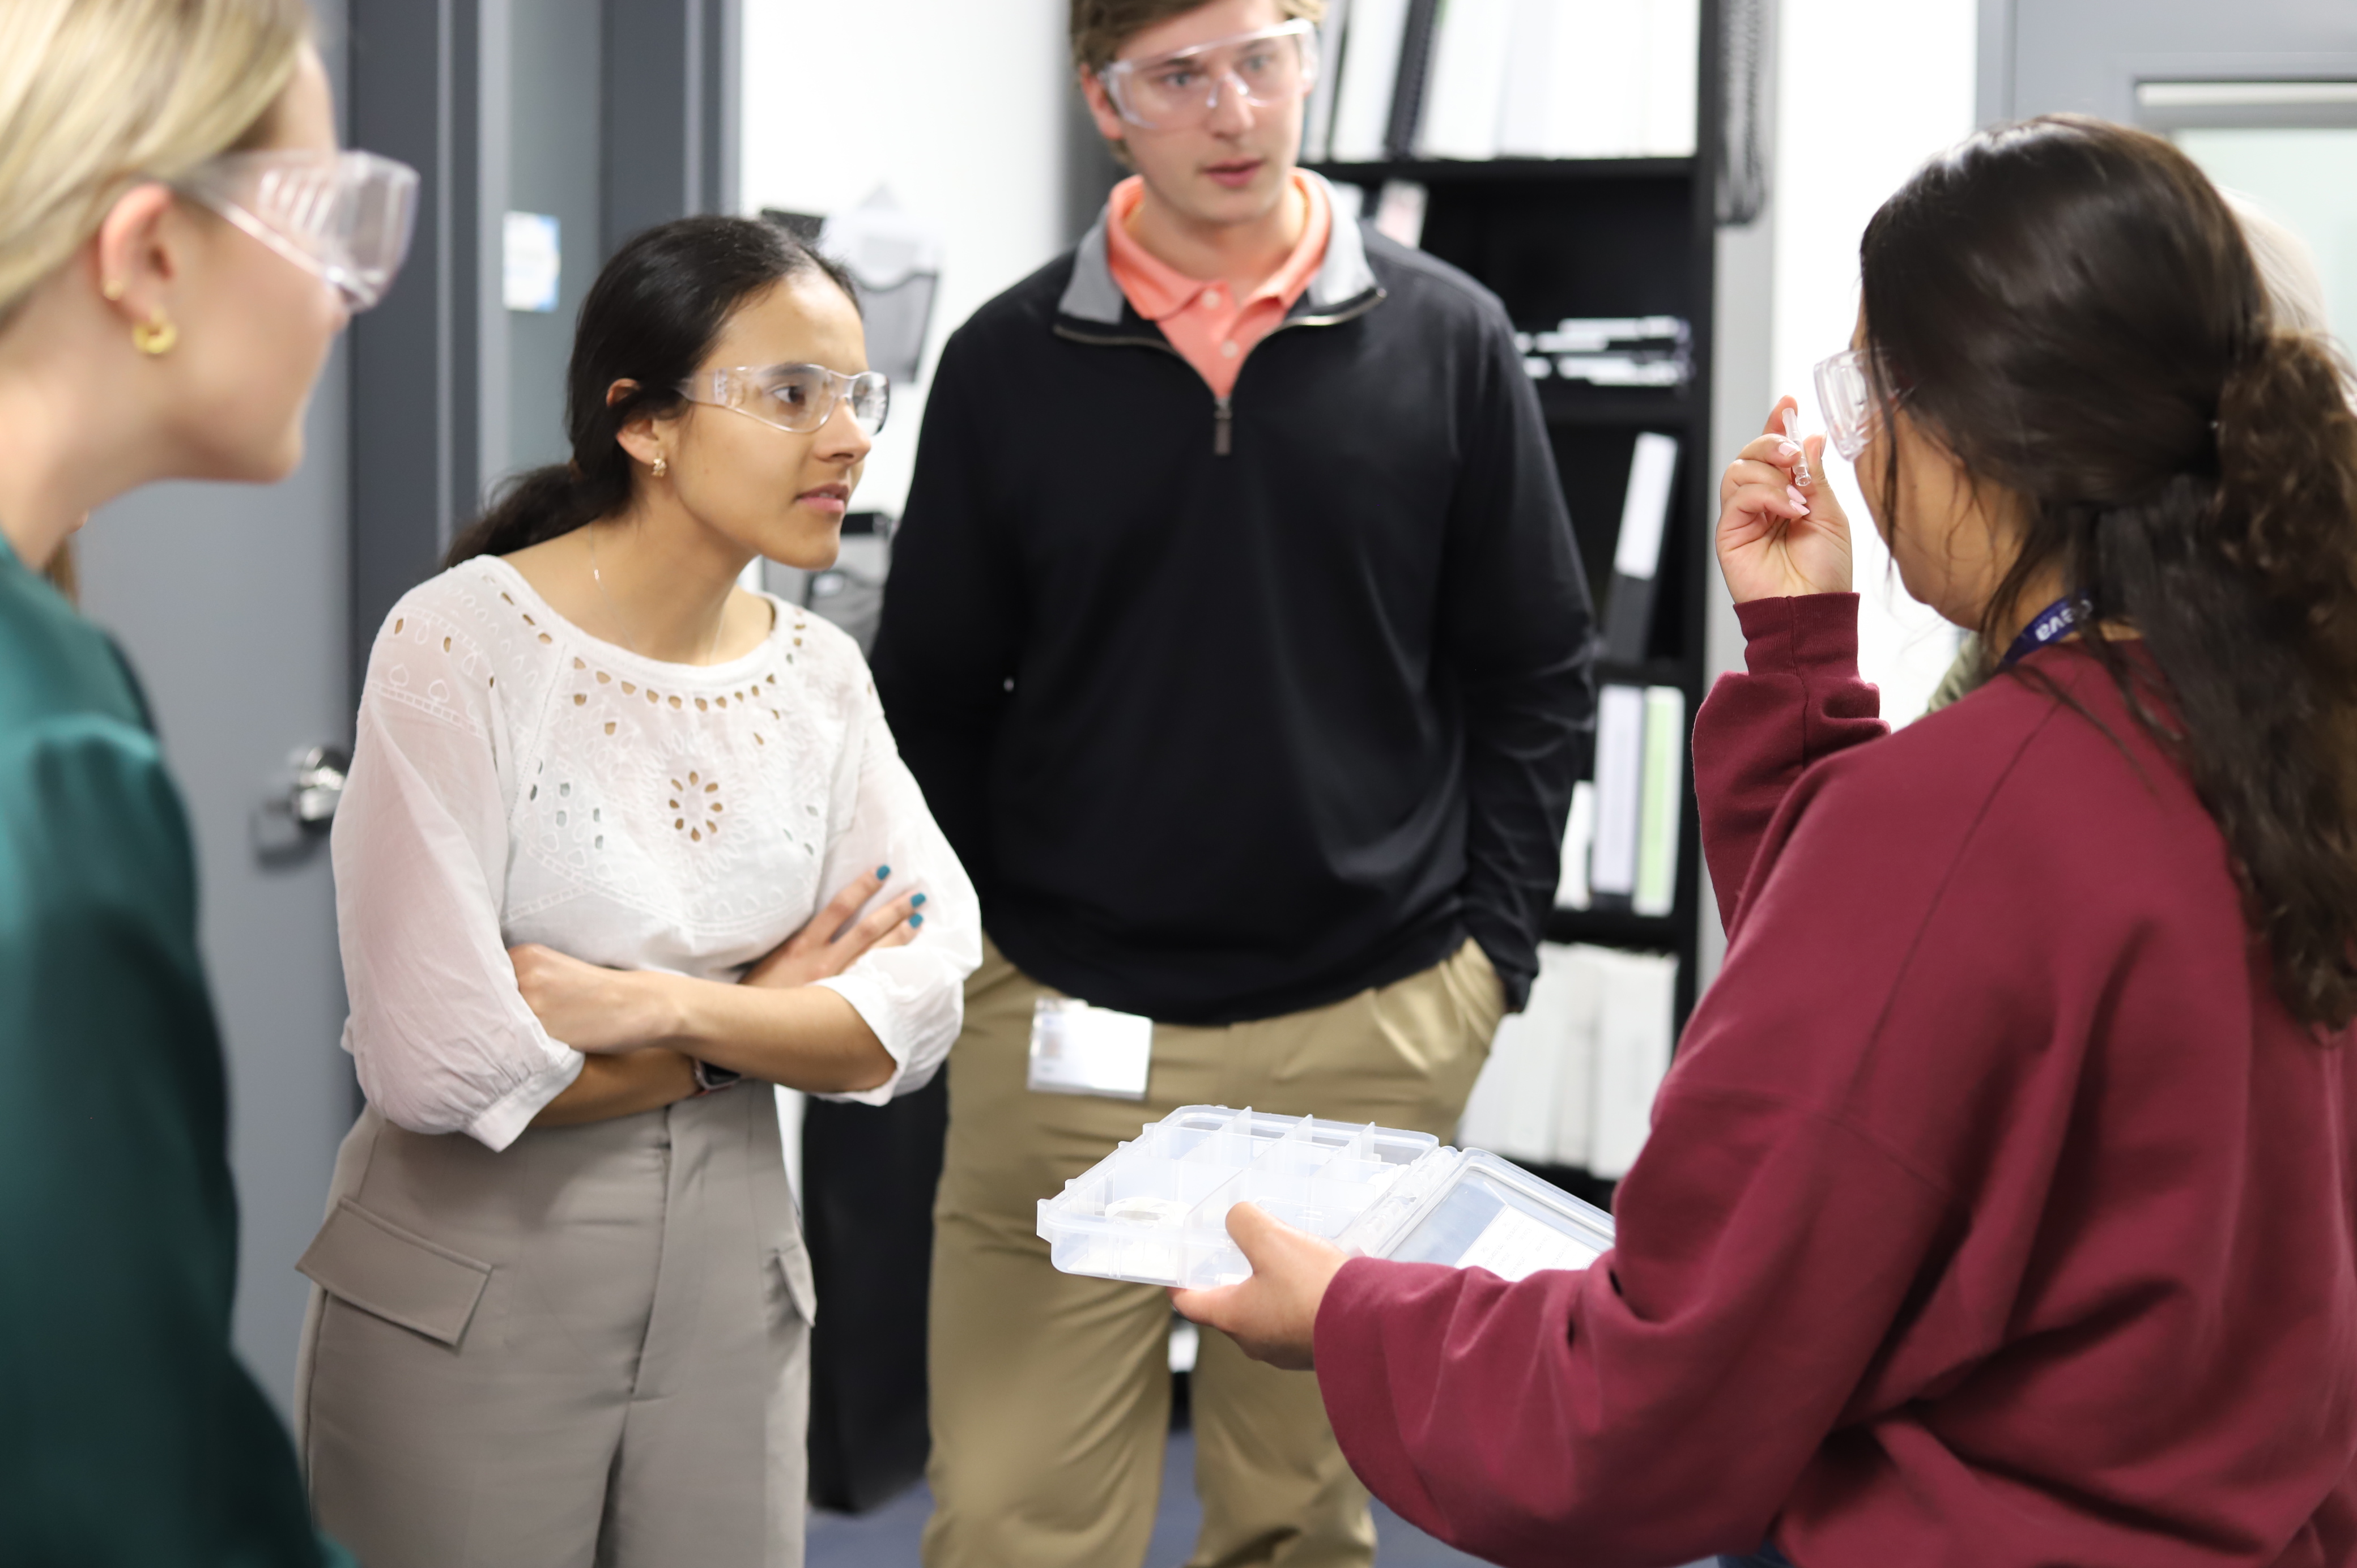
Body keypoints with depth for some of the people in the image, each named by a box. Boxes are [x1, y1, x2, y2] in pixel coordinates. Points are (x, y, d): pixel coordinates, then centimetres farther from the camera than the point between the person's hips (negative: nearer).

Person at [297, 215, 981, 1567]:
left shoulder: (820, 676, 2)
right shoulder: (463, 645, -15)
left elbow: (919, 1013, -6)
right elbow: (440, 1065, -22)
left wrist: (661, 1006, -20)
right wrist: (760, 1017, -10)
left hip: (733, 1280, 5)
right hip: (472, 1301, -5)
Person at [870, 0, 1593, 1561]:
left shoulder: (1447, 341, 1)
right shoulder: (1008, 363, 1)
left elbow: (1535, 675, 6)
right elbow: (934, 701, 8)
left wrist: (1491, 946, 1)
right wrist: (968, 956, 3)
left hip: (1371, 1027, 0)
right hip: (1060, 1031, 0)